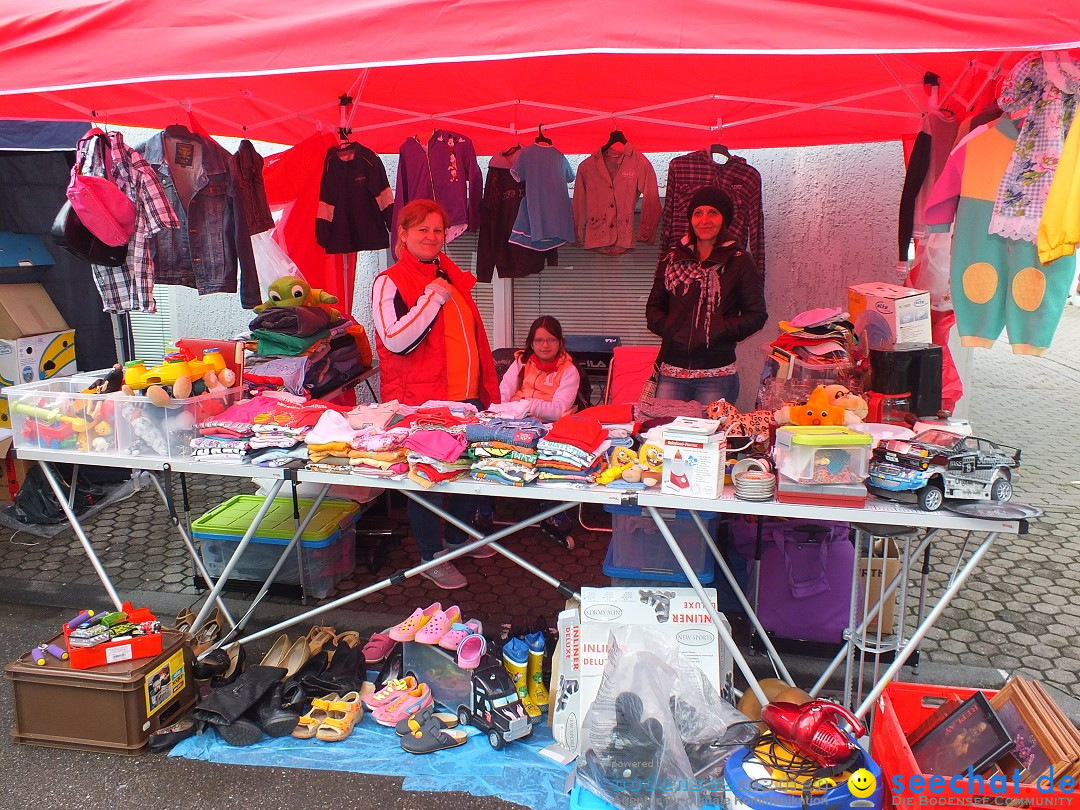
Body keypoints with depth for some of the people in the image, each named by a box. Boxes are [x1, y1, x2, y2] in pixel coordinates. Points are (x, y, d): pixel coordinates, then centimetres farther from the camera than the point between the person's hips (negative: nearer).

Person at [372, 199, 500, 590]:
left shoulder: (453, 277, 13)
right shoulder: (390, 282, -9)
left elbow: (475, 334, 20)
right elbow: (396, 341, -22)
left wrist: (488, 389, 17)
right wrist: (433, 298, -20)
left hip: (465, 397, 7)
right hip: (419, 401, -7)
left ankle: (458, 535, 37)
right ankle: (432, 556, 19)